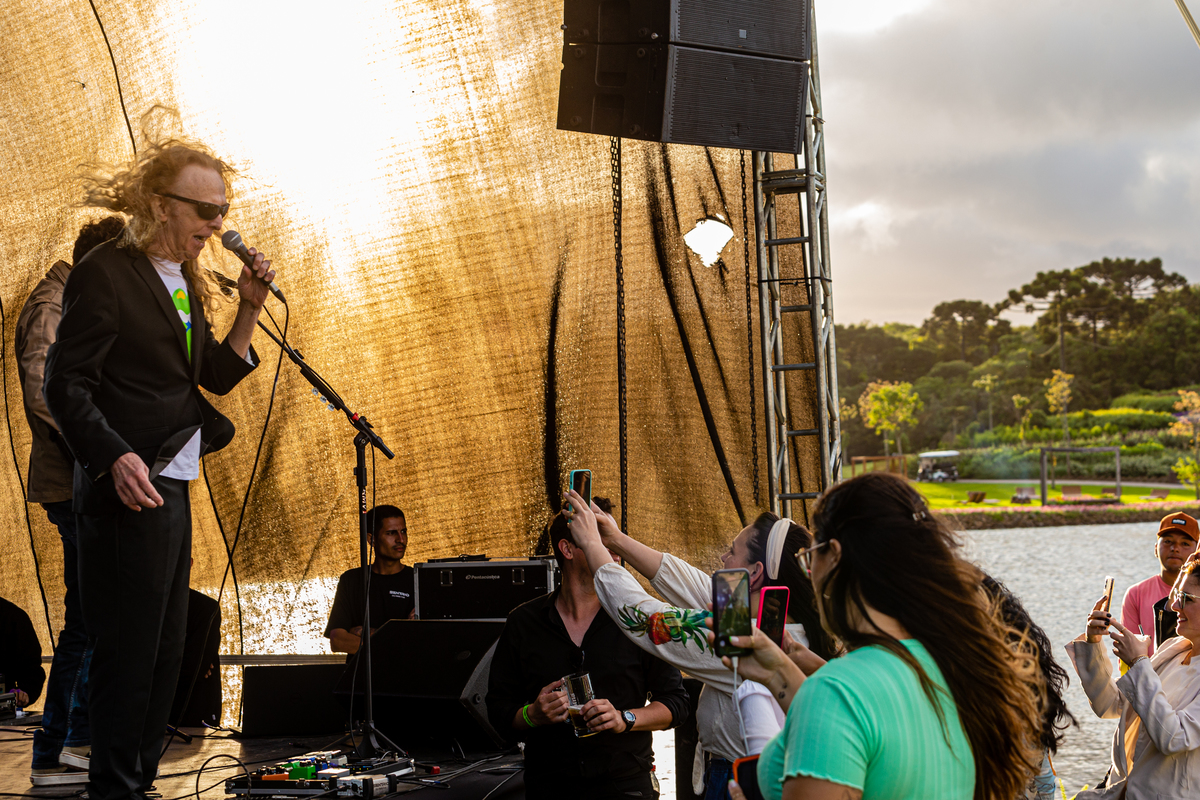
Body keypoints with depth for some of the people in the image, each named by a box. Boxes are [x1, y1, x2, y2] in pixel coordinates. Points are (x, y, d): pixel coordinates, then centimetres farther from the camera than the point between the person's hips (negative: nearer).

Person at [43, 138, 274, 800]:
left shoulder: (184, 280, 15)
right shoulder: (105, 273, -11)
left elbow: (217, 376, 17)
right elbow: (66, 385, -15)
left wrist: (248, 308, 5)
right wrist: (116, 458, -27)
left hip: (173, 488, 9)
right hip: (131, 490, -9)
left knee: (165, 647, 13)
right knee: (129, 648, -3)